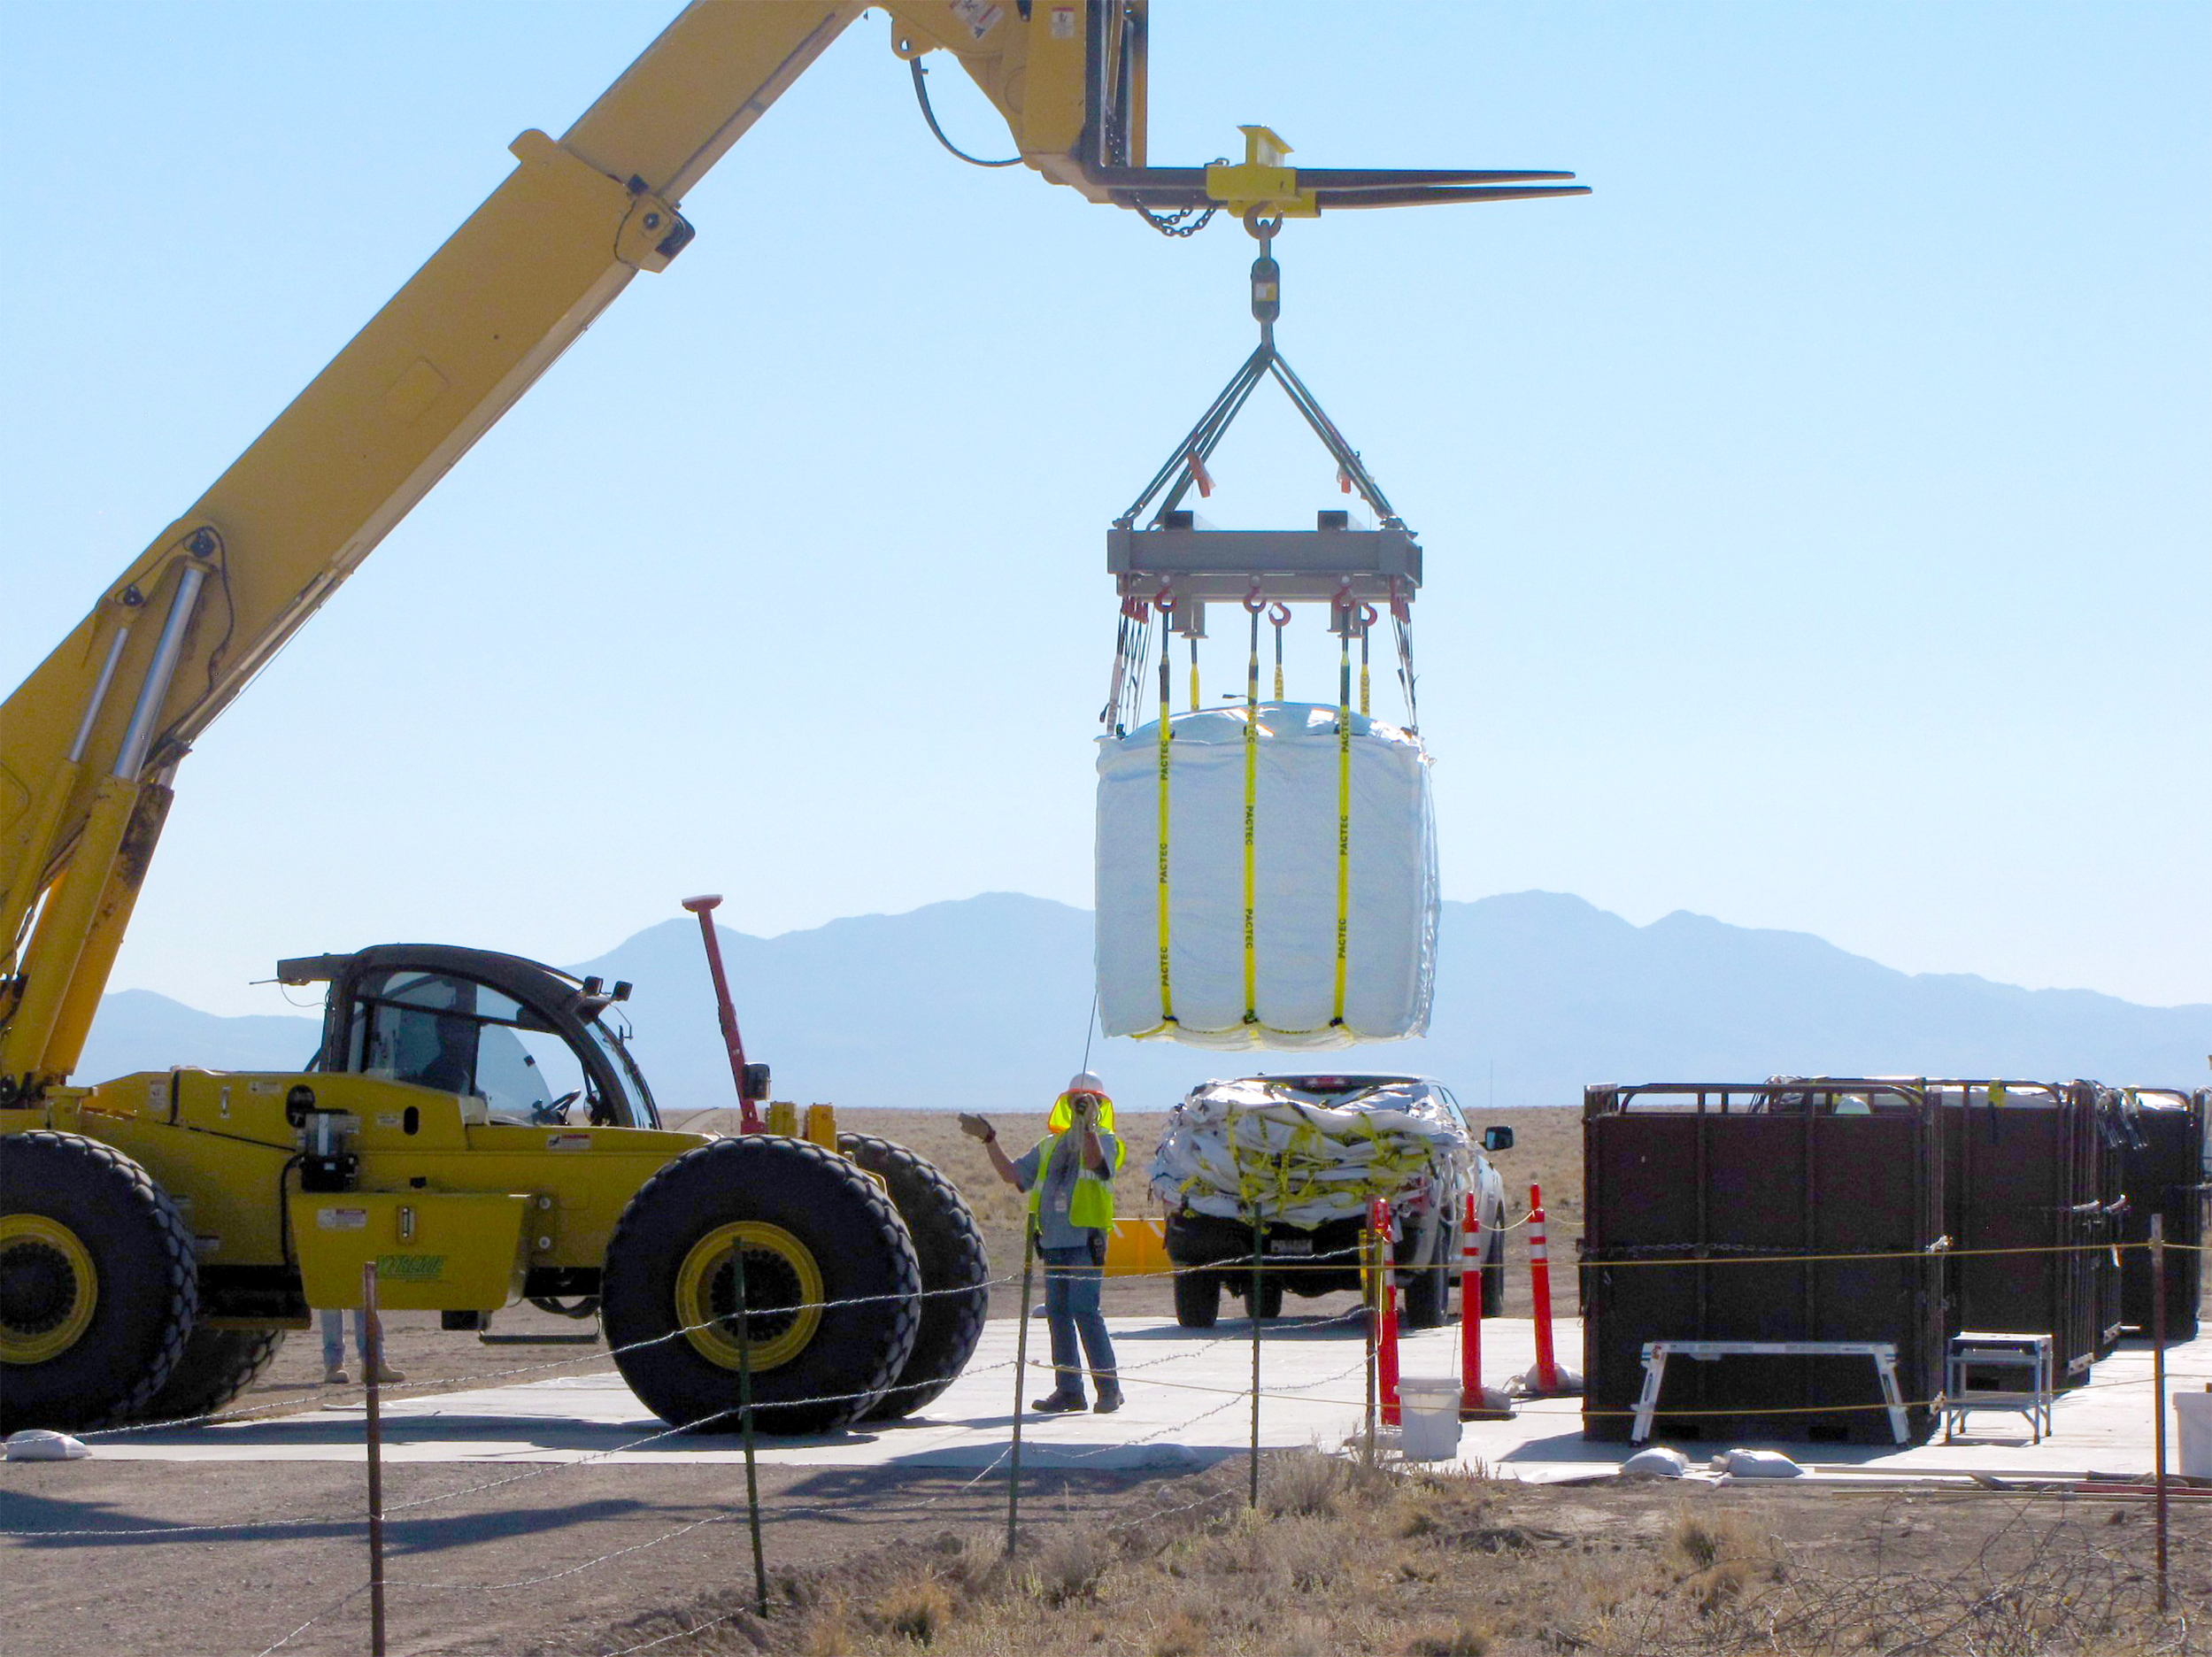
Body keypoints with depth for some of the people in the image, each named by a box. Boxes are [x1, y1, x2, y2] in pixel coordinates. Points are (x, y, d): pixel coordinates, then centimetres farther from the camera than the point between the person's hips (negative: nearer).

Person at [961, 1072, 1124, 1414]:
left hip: (1086, 1242, -7)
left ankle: (1109, 1389, -11)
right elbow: (1012, 1173, 23)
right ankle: (1068, 1390, 10)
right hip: (1054, 1243, 7)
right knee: (1058, 1313, 5)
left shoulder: (1104, 1141, 2)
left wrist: (1088, 1125, -36)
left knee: (1085, 1312, -14)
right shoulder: (1050, 1145, 22)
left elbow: (1095, 1159, -22)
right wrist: (989, 1139, 17)